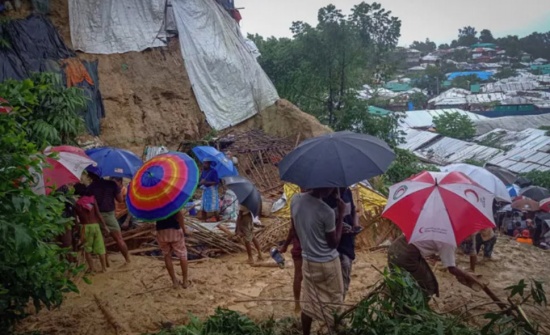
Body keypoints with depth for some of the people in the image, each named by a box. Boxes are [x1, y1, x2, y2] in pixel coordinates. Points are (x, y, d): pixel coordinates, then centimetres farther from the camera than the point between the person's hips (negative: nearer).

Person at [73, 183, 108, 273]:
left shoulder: (77, 204, -4)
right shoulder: (92, 199, -1)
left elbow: (76, 219, -3)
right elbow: (98, 214, -3)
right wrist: (104, 225, 1)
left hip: (85, 227, -2)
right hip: (95, 225, 2)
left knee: (87, 249, 13)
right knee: (100, 247, 9)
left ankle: (91, 268, 12)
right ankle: (104, 267, 11)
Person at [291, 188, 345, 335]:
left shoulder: (295, 200, -9)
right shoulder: (326, 212, -26)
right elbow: (334, 243, -13)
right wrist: (341, 214, -12)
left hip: (308, 261, 5)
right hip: (327, 264, -5)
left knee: (308, 303, 18)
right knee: (333, 302, 14)